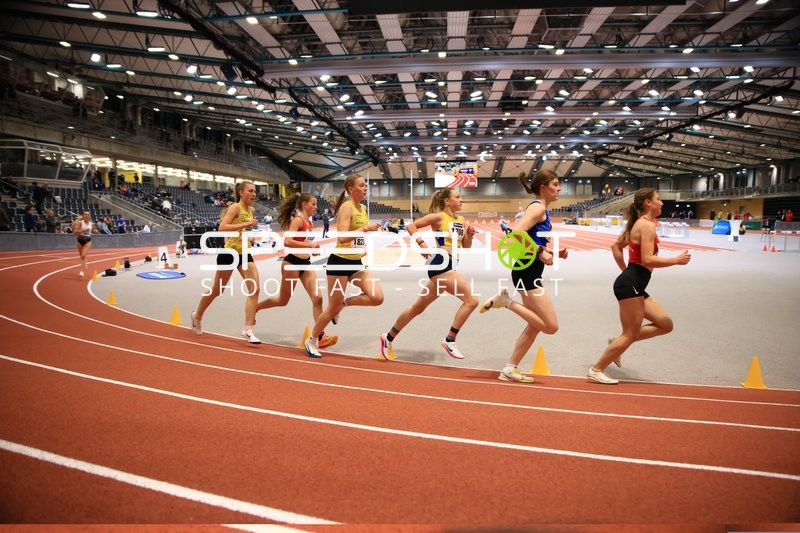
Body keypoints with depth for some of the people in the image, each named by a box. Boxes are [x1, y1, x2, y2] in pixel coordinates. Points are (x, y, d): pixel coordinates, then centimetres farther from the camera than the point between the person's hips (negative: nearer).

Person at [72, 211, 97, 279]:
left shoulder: (92, 224, 1)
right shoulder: (80, 222, -8)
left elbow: (94, 230, 21)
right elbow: (75, 231, -15)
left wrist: (95, 231, -2)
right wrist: (83, 230, -27)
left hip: (88, 241, -1)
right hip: (80, 240, 1)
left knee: (83, 256, -16)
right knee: (81, 256, 16)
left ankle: (82, 271, -20)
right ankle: (84, 267, 41)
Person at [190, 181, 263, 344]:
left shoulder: (251, 210, 7)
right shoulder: (235, 208, -15)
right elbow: (222, 227, -28)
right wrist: (245, 224, -31)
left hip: (244, 254, 6)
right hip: (229, 253, -6)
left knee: (255, 289, -11)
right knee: (217, 291, 11)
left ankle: (248, 330, -7)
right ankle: (197, 315, 38)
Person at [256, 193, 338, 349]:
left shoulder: (309, 221, 11)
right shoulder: (297, 220, -14)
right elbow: (287, 242, -27)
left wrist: (313, 247, 11)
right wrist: (309, 245, -27)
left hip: (305, 264, 7)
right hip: (292, 263, -7)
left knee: (317, 298, -7)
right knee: (283, 300, 8)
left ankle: (320, 336, -6)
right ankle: (254, 308, 34)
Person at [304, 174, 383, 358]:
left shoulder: (363, 208, 9)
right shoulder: (346, 207, -16)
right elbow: (342, 238, -27)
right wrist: (366, 228, -28)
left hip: (356, 262, 7)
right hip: (340, 261, -7)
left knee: (377, 297, -11)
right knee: (333, 308, 1)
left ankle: (344, 303, 14)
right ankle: (311, 341, 23)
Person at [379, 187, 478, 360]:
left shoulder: (461, 220, 16)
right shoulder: (439, 216, -6)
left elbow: (466, 247, 19)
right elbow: (411, 226, -10)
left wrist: (470, 235, 1)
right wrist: (422, 244, -20)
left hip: (449, 265, 8)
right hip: (440, 263, -8)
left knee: (418, 307, 15)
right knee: (471, 300, -15)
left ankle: (389, 337, 27)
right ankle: (450, 340, -8)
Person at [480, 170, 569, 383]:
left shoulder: (541, 210, 19)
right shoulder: (538, 207, -10)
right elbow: (517, 232, -26)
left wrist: (555, 253, 10)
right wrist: (540, 252, -22)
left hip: (531, 272, 11)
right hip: (527, 271, -11)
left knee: (535, 325, 15)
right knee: (551, 326, -11)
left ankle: (509, 369, 20)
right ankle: (507, 302, -4)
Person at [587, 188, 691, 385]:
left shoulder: (639, 224, 18)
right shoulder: (647, 225, -12)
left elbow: (616, 246, 25)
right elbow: (647, 260, -20)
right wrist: (677, 260, -11)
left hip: (633, 285, 10)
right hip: (631, 285, -10)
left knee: (665, 325, 11)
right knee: (630, 335, -3)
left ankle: (617, 343, 13)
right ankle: (596, 370, 6)